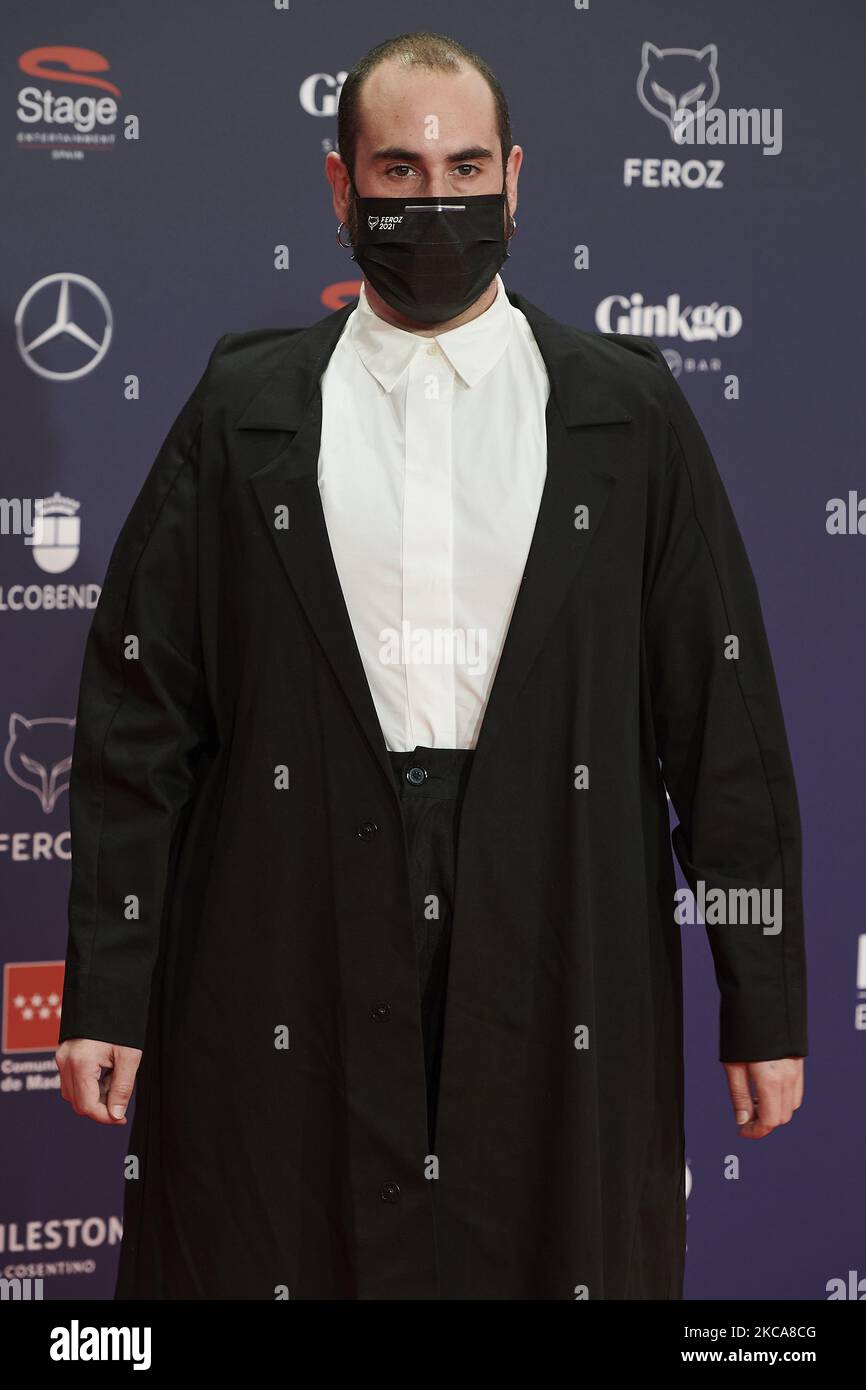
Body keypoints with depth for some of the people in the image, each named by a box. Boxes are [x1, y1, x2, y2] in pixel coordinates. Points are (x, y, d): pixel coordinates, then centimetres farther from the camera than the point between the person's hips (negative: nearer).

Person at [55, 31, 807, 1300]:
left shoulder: (628, 409, 7)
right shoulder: (244, 408, 7)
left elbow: (725, 712, 4)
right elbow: (137, 709, 4)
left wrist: (766, 1002, 1)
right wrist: (105, 992, -1)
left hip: (560, 985, 0)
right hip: (290, 987, 0)